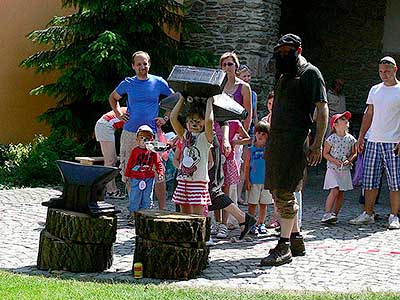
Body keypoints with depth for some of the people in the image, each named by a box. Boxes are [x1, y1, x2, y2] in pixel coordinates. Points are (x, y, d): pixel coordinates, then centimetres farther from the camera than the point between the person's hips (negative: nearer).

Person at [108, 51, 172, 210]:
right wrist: (118, 114, 10)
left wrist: (165, 118, 5)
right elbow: (112, 98, 24)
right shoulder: (128, 83, 6)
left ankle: (162, 208, 2)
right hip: (130, 133, 2)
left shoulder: (158, 82, 3)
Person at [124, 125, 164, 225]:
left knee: (147, 198, 6)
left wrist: (160, 173, -8)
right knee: (134, 197, 3)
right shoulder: (135, 151, 2)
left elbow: (158, 163, 4)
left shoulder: (153, 151, 2)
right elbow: (130, 163, 6)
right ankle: (132, 215, 12)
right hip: (135, 178, -1)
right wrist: (127, 175, 5)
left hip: (149, 178, 1)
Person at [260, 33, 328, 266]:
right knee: (279, 192, 11)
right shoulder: (284, 76, 22)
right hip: (277, 139, 9)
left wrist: (318, 144, -17)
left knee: (284, 192, -13)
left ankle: (284, 247, -10)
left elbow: (322, 109, -10)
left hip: (295, 140, -9)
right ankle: (296, 239, 22)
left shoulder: (310, 73, -3)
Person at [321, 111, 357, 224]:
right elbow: (325, 153, -3)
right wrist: (335, 161, -17)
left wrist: (349, 160, -9)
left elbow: (354, 153, 11)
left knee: (341, 193, 5)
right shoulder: (331, 138, -8)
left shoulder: (351, 139, 3)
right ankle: (327, 213, -15)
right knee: (334, 190, -16)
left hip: (345, 170, 5)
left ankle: (334, 214, 14)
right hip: (333, 169, -5)